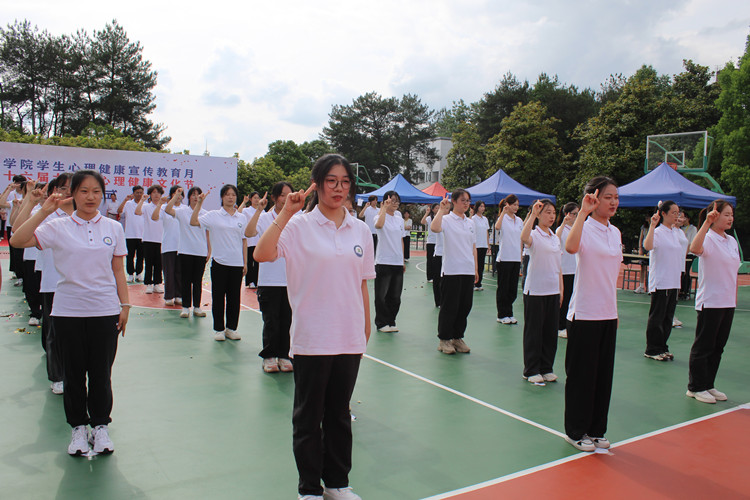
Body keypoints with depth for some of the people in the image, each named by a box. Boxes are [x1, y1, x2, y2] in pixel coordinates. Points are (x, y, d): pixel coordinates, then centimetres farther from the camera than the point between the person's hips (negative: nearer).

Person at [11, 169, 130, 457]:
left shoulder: (113, 228, 3)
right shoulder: (58, 227, -2)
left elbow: (118, 271, 6)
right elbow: (18, 241, -15)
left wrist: (125, 306, 2)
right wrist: (45, 210, -16)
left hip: (105, 311, 0)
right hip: (68, 311, 0)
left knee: (101, 373, 7)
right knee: (74, 372, 10)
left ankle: (100, 425, 23)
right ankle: (79, 427, 25)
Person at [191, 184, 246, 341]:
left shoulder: (242, 218, 9)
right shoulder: (213, 215, 1)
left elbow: (244, 241, 11)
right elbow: (193, 222, -10)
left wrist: (245, 262, 7)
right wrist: (199, 203, -16)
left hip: (237, 263, 2)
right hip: (219, 262, -2)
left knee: (234, 297, 7)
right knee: (218, 297, 4)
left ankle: (231, 328, 19)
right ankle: (218, 329, 15)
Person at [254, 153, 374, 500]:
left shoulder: (361, 231, 5)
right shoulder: (299, 225, -6)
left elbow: (362, 285, 10)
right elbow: (262, 254, -23)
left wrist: (366, 328, 11)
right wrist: (286, 212, -24)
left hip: (349, 339, 4)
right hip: (311, 338, -3)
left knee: (340, 413, 17)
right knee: (309, 416, 10)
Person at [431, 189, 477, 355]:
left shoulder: (470, 222, 15)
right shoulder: (447, 219, -5)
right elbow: (434, 228, -28)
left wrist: (476, 268, 15)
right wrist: (442, 209, -22)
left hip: (468, 271, 6)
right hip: (451, 271, -6)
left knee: (465, 306, 10)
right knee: (449, 307, -1)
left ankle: (458, 337, 23)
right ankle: (444, 340, 12)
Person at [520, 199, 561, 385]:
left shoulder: (555, 238, 13)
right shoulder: (534, 235, -7)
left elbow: (558, 266, 17)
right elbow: (524, 238, -34)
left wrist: (561, 289, 13)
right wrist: (532, 215, -34)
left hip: (553, 291, 7)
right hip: (535, 291, -6)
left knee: (551, 331, 11)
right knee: (533, 331, 2)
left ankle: (546, 368, 23)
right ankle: (531, 371, 12)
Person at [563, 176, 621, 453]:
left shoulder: (615, 232, 11)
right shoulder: (585, 228, -10)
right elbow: (571, 247, -35)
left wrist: (614, 309, 17)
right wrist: (583, 212, -32)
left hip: (608, 314, 7)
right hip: (584, 314, -7)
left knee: (603, 374, 13)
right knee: (581, 374, 3)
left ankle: (595, 430, 27)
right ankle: (575, 431, 18)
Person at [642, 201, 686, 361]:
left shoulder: (678, 232, 12)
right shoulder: (658, 232, -12)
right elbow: (647, 246, -30)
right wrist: (652, 226, -33)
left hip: (674, 281, 7)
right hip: (660, 281, -7)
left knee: (668, 317, 12)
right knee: (657, 317, 0)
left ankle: (662, 347, 22)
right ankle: (652, 350, 9)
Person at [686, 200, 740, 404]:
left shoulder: (732, 241, 12)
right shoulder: (708, 238, -12)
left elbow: (733, 271, 19)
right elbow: (695, 249, -37)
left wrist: (734, 297, 17)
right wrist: (706, 223, -40)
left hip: (728, 303, 8)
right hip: (709, 302, -8)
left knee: (718, 346, 13)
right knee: (703, 346, 1)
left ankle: (708, 385, 23)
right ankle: (695, 387, 11)